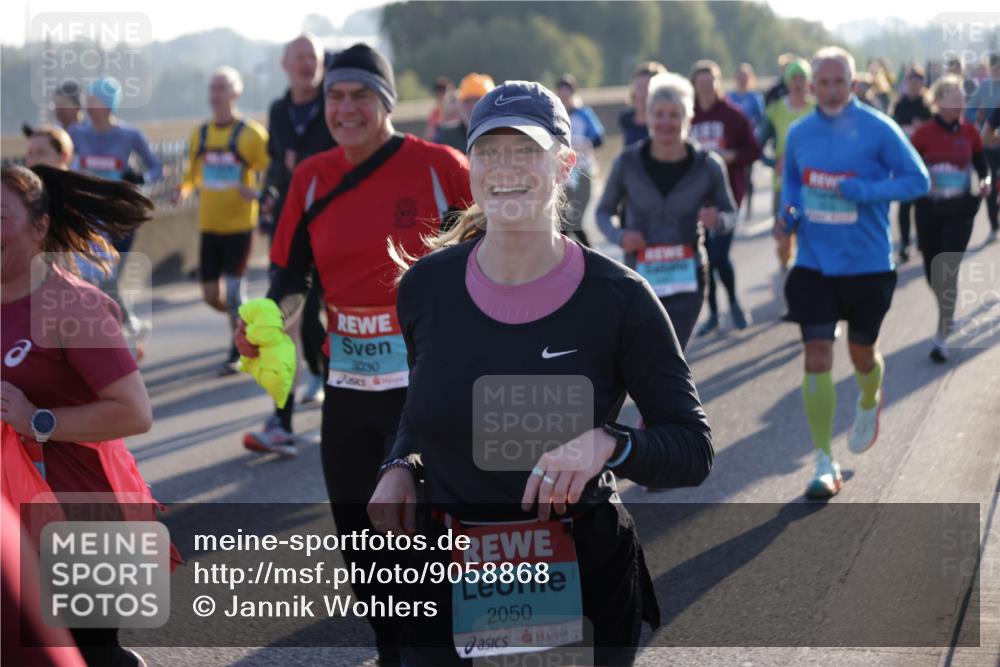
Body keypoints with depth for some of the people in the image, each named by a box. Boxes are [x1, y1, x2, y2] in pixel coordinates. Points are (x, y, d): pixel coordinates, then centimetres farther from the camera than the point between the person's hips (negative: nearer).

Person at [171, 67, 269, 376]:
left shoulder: (251, 133, -6)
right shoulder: (199, 135, 8)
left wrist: (258, 191, -24)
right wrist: (182, 189, -3)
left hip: (239, 225, -5)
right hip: (209, 226, 5)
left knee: (233, 289, -6)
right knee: (211, 295, 7)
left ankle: (237, 352, 8)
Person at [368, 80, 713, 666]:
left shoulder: (619, 299, -12)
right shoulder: (426, 286, -2)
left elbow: (694, 448, -10)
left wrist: (607, 444, -27)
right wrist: (400, 465, -2)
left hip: (582, 584, -2)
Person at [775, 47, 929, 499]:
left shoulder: (878, 129, -10)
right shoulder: (799, 134, 2)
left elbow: (917, 180, -10)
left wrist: (864, 191, -22)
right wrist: (787, 214, -2)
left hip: (867, 264, -2)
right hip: (814, 263, 2)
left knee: (862, 354, 14)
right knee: (816, 356, -8)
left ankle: (869, 405, 51)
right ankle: (825, 465, -2)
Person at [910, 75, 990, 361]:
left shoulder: (969, 132, 0)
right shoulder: (923, 133, -5)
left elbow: (981, 164, 11)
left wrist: (984, 182, -8)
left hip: (960, 211, -1)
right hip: (929, 210, 1)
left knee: (948, 271, -10)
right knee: (932, 272, 11)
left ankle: (941, 336, -6)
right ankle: (947, 314, 41)